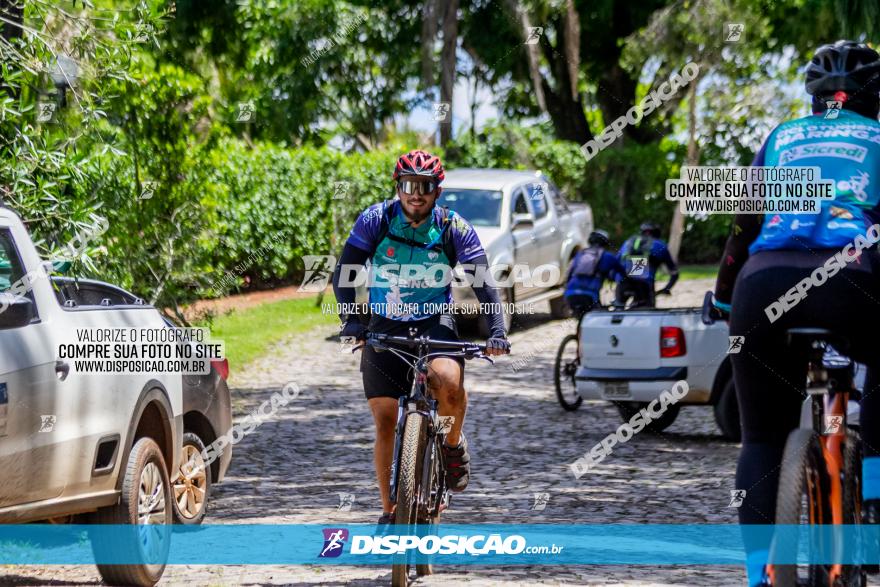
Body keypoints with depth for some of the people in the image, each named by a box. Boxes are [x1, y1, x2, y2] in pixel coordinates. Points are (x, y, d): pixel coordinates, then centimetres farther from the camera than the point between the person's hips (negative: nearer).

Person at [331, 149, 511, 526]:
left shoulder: (454, 229, -10)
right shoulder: (376, 220, -10)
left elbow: (483, 283, -13)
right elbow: (343, 274, -9)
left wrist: (496, 330, -27)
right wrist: (351, 319, -24)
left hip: (435, 323, -1)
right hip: (384, 326, 1)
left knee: (447, 381, -32)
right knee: (384, 421, -3)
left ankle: (453, 444, -2)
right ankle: (389, 512, 10)